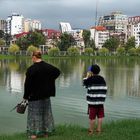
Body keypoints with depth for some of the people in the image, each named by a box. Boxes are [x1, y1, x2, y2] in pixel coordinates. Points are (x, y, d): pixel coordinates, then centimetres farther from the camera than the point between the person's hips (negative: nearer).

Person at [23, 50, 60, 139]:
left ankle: (34, 133, 9)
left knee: (34, 113, 6)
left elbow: (27, 84, -15)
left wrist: (26, 96, -6)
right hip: (46, 95, 5)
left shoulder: (31, 69, -18)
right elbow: (58, 71, 16)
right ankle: (46, 132, 22)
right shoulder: (48, 66, -1)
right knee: (46, 112, 15)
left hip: (34, 95, -5)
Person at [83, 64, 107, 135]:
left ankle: (91, 130, 8)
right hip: (101, 101, 4)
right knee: (100, 116, 9)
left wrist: (87, 76, 20)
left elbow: (84, 83, 9)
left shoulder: (90, 79, -8)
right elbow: (105, 89, 10)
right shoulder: (102, 79, 6)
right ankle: (99, 130, 11)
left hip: (92, 101, -4)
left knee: (92, 116, 1)